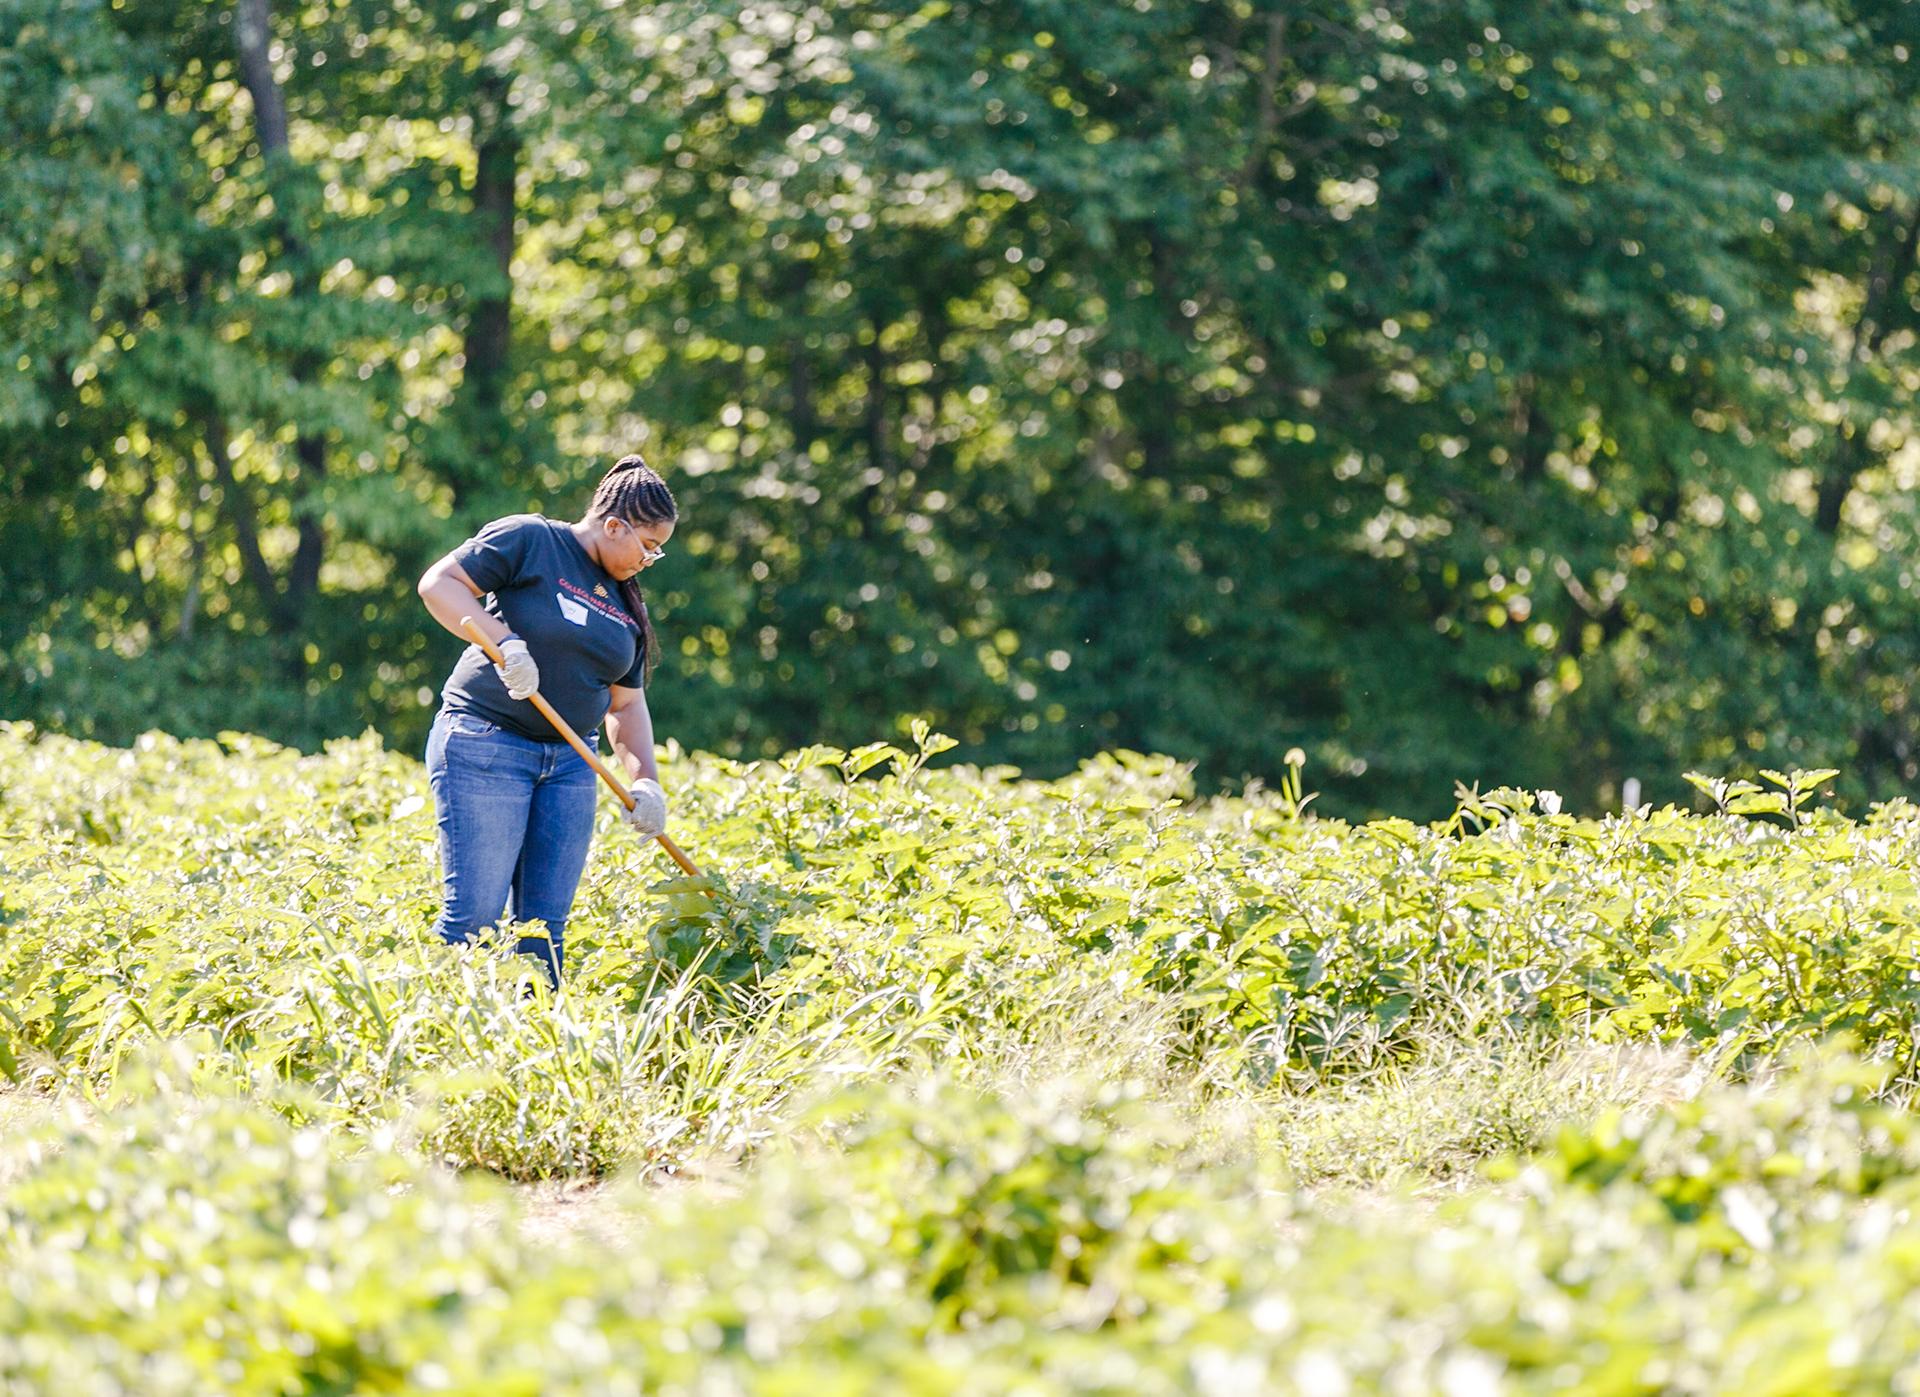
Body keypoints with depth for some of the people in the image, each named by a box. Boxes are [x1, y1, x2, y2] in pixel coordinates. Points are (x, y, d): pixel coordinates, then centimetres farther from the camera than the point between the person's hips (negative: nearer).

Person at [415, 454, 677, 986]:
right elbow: (439, 584, -11)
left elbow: (626, 704, 18)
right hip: (485, 745, -7)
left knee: (544, 926, 4)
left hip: (568, 762, 7)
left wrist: (645, 781, 3)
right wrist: (505, 642, -23)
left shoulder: (626, 605, 17)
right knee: (473, 917, -10)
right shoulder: (530, 541, -4)